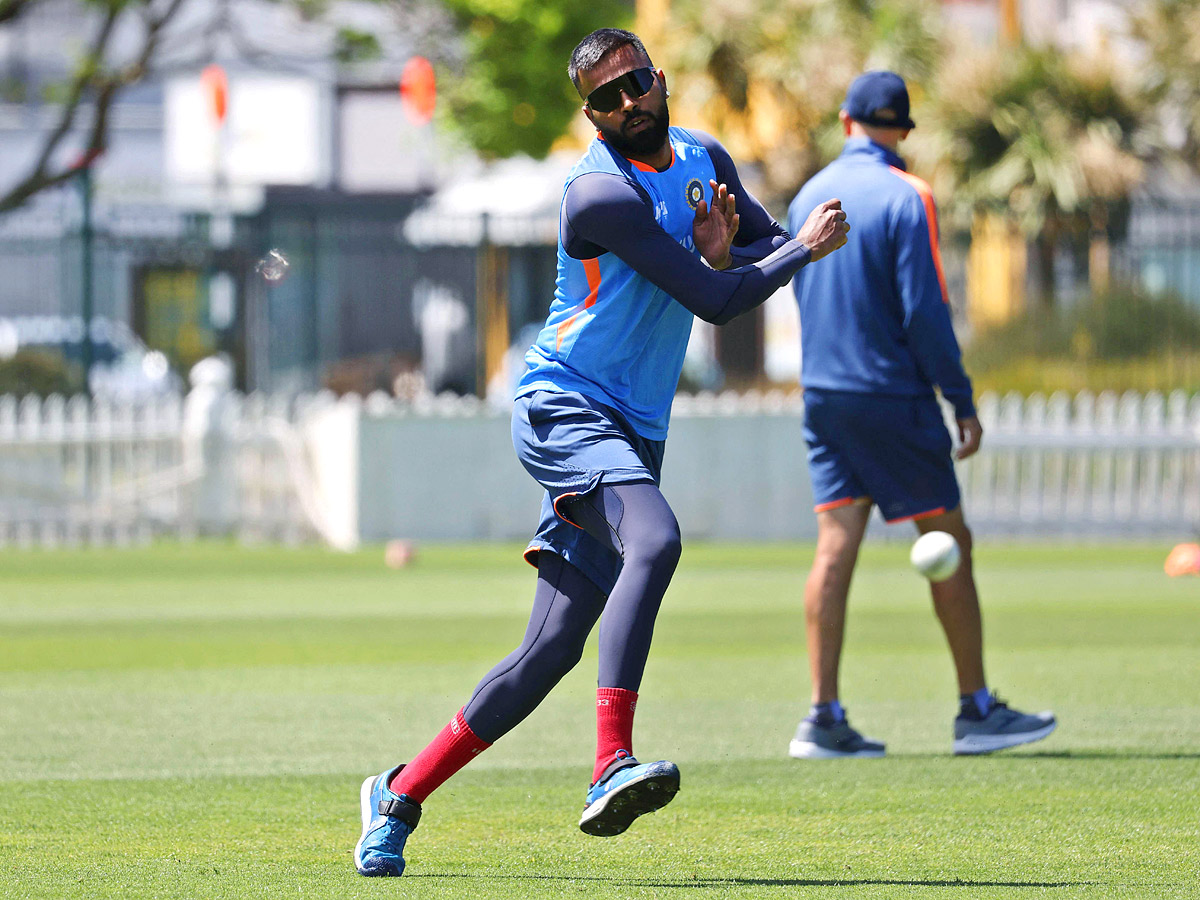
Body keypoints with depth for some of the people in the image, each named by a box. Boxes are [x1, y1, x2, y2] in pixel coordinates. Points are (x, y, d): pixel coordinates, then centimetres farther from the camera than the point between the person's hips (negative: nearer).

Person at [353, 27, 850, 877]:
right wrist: (806, 247, -9)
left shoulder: (703, 160, 10)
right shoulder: (601, 194, -17)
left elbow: (775, 247, 13)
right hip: (564, 408, -8)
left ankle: (400, 795, 14)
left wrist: (723, 253, -8)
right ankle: (611, 768, -45)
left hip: (632, 430, 8)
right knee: (654, 538, -35)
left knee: (554, 648, 3)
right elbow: (714, 302, -19)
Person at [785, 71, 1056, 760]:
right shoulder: (905, 197, -11)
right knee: (950, 542, 2)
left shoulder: (809, 197, 8)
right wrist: (962, 400, -9)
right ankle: (977, 711, 4)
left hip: (822, 391, 6)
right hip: (892, 395, -6)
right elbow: (925, 312, -15)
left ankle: (825, 718, -2)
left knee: (837, 543, 4)